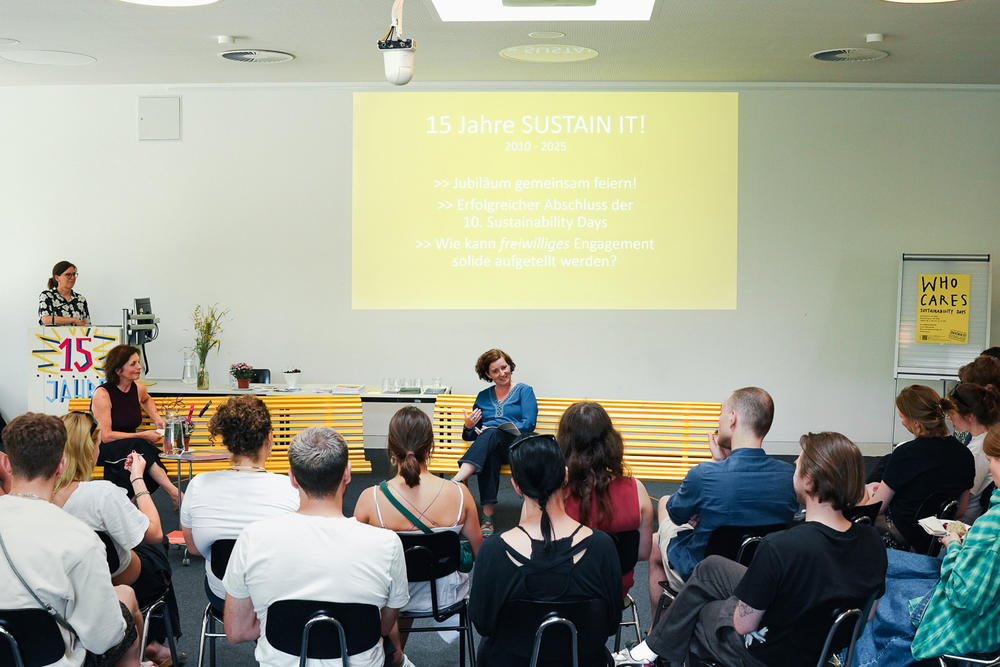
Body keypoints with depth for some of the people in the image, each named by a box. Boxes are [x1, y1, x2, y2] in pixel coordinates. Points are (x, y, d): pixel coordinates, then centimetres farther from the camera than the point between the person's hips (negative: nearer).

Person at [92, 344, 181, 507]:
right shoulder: (102, 394, -15)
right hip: (102, 450, -5)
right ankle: (173, 492, -40)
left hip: (130, 447, 6)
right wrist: (142, 436, -19)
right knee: (139, 446, -35)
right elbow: (106, 436, -20)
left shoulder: (138, 388, 3)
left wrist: (156, 418, 14)